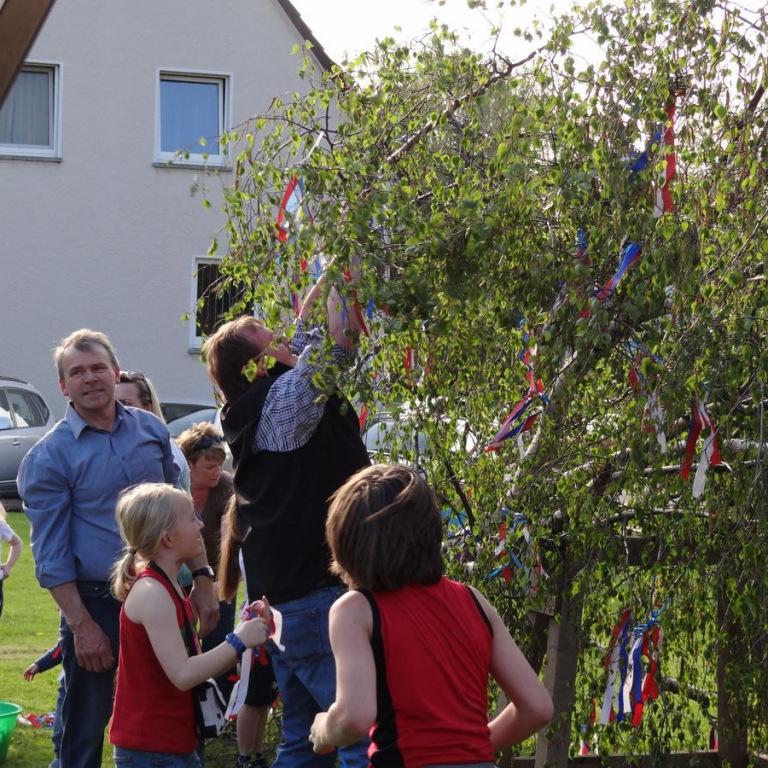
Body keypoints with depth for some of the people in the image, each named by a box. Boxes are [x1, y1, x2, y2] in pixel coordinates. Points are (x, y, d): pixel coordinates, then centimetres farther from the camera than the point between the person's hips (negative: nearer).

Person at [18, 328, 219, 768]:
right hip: (96, 604, -4)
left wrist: (202, 576, 6)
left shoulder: (152, 430, 5)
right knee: (86, 731, 4)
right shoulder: (48, 458, -8)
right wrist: (82, 626, -14)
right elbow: (51, 555, -9)